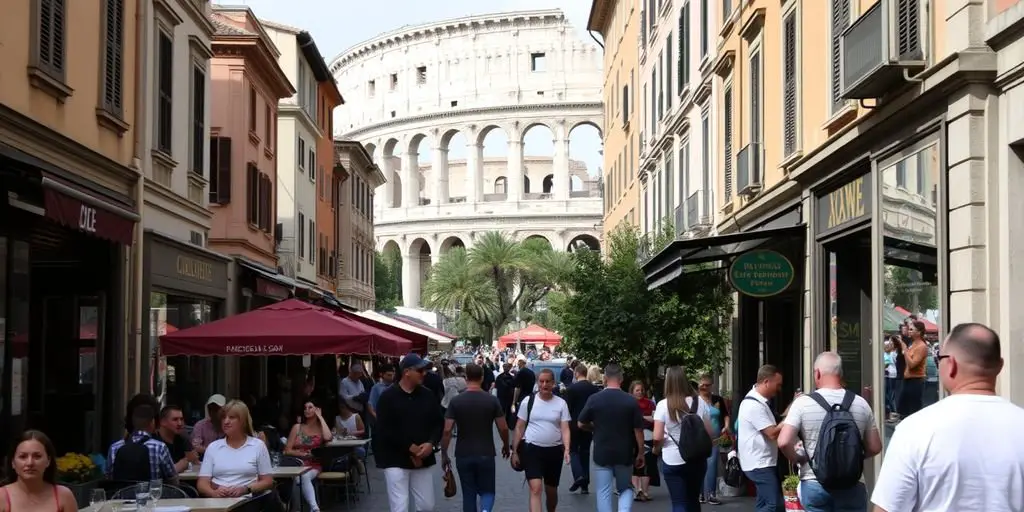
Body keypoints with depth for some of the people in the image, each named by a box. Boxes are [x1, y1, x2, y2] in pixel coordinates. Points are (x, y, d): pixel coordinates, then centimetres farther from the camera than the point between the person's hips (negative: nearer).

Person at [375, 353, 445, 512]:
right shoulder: (388, 397, -9)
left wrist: (431, 443, -11)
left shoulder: (428, 395, 5)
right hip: (396, 460, -5)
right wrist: (409, 447, -18)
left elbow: (439, 423, 9)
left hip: (422, 459, 5)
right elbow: (384, 429, -14)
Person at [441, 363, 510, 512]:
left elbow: (447, 430, -9)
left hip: (463, 455, 0)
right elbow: (503, 428, -2)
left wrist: (444, 454, 0)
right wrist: (506, 446, 16)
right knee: (487, 491, 12)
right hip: (486, 454, 0)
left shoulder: (456, 401, -6)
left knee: (468, 494, 12)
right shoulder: (492, 400, -4)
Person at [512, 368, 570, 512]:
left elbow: (565, 428, -4)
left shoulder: (561, 403, 0)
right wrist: (515, 451, 3)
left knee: (551, 491, 16)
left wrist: (567, 449, -20)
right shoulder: (528, 401, -2)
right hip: (532, 449, -2)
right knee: (536, 489, -16)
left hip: (554, 451, 2)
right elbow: (519, 427, 4)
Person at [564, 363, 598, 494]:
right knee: (585, 452, 11)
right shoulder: (594, 389, 1)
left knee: (573, 450, 7)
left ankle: (578, 475, -18)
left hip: (575, 424, -4)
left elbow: (568, 408, -10)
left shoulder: (572, 388, -11)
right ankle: (585, 485, 10)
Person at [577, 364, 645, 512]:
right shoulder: (631, 401, -6)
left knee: (604, 493, 7)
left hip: (602, 454, -1)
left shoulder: (594, 399, -6)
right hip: (625, 454, 1)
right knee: (626, 488, 16)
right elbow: (638, 430, -5)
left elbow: (581, 424, 3)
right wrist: (640, 453, 4)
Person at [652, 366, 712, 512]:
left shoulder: (663, 405, -10)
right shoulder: (699, 402, -1)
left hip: (673, 461, -3)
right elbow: (709, 432, 3)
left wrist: (656, 449, 8)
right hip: (697, 459, 3)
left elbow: (657, 437, -12)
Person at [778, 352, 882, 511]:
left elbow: (784, 442, -15)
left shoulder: (803, 403, -8)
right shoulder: (861, 403, 0)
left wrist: (798, 459, 3)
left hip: (814, 484, -1)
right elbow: (874, 448, 4)